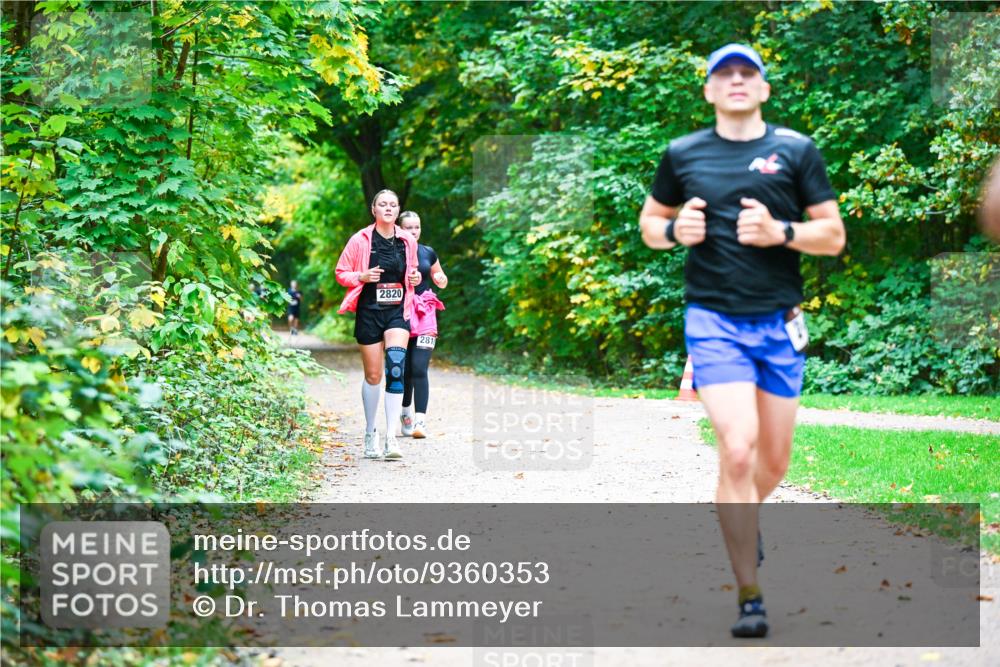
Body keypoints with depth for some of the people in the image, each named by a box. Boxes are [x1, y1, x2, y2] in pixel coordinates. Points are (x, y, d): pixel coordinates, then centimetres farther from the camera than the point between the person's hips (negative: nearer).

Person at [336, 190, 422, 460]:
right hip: (369, 313, -1)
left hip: (398, 311, 1)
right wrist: (362, 276, -16)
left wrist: (415, 278, 0)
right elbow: (341, 273, 2)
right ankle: (370, 432, 27)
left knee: (396, 365, -19)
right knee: (373, 375, 5)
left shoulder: (408, 242, 6)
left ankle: (391, 438, -20)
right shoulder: (360, 240, -3)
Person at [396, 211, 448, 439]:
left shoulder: (428, 253, 9)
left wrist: (441, 279, -1)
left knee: (419, 368, -12)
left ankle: (420, 421, -17)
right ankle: (406, 414, 24)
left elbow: (442, 283, 21)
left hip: (425, 314, 1)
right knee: (404, 370, 3)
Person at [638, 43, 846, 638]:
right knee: (738, 449, -16)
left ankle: (744, 519, 46)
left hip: (779, 322, 2)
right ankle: (750, 597, -8)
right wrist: (675, 230, -5)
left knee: (774, 459, 11)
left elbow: (834, 236, 4)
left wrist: (780, 232, -15)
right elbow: (650, 221, 18)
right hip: (714, 321, -2)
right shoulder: (683, 154, 6)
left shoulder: (796, 150, 4)